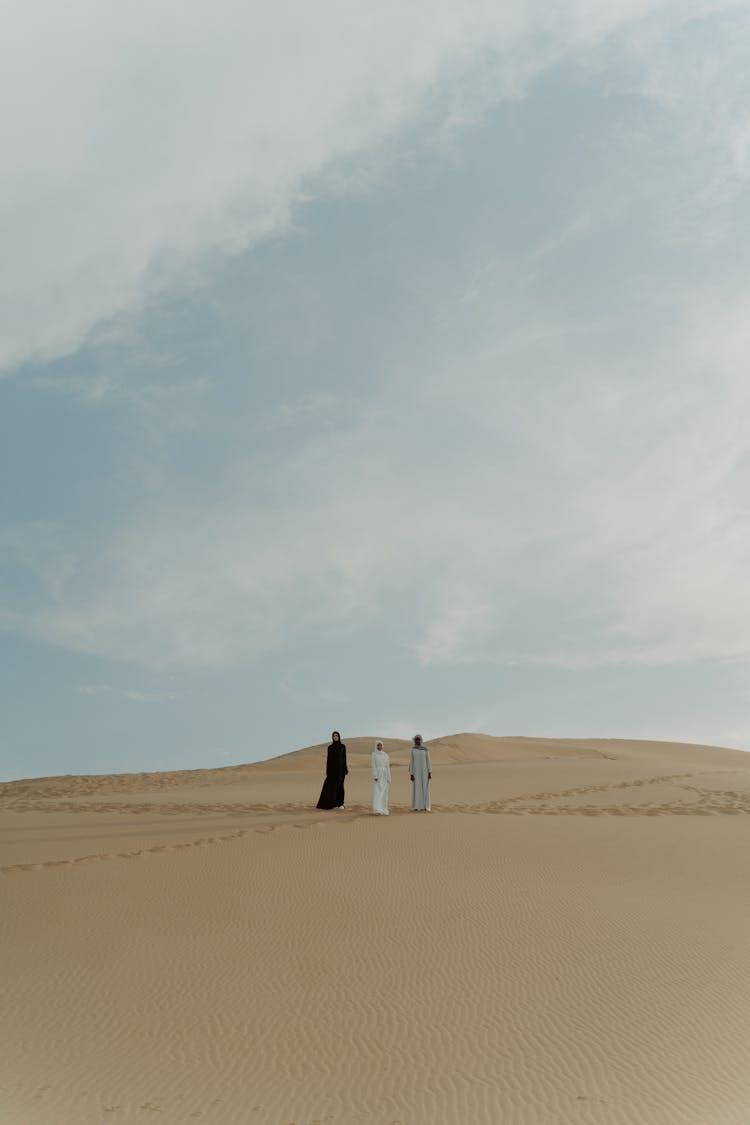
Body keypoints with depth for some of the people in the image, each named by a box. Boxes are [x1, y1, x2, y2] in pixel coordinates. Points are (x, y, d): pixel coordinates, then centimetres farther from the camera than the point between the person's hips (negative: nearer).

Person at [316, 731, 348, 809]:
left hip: (340, 768, 0)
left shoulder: (343, 746, 6)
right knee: (332, 785, -5)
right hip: (332, 768, 0)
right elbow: (328, 759, 4)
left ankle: (340, 804, 7)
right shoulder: (330, 747, 5)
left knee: (340, 785, 0)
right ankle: (333, 804, 3)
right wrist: (327, 771, -2)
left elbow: (344, 758, 6)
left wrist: (345, 769, -1)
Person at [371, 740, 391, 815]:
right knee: (377, 793, -12)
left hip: (384, 775, 5)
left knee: (384, 793, 5)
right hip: (377, 775, -5)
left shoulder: (385, 755, 11)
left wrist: (389, 777, 4)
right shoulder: (373, 754, -2)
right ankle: (377, 810, -17)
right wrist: (375, 777, -18)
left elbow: (387, 766, 9)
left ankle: (383, 810, 12)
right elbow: (373, 766, -9)